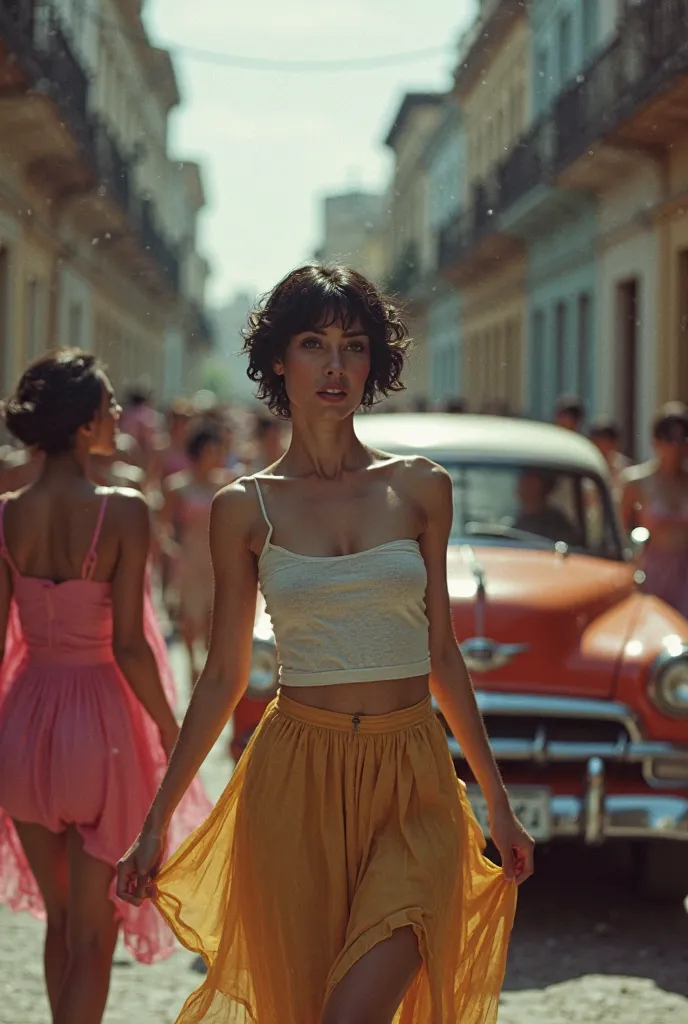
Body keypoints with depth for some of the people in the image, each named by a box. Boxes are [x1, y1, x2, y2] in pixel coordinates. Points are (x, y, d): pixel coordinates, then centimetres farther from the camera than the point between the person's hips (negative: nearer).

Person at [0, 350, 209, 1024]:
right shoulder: (122, 512, -15)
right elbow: (128, 645, -15)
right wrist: (170, 728, -1)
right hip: (97, 720, -4)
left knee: (59, 919, 22)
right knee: (91, 935, 6)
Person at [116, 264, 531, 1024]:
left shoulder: (421, 488, 5)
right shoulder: (245, 508, 3)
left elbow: (441, 654, 11)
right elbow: (224, 675, 7)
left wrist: (498, 801, 11)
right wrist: (155, 823, 6)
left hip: (413, 786, 0)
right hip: (298, 779, 0)